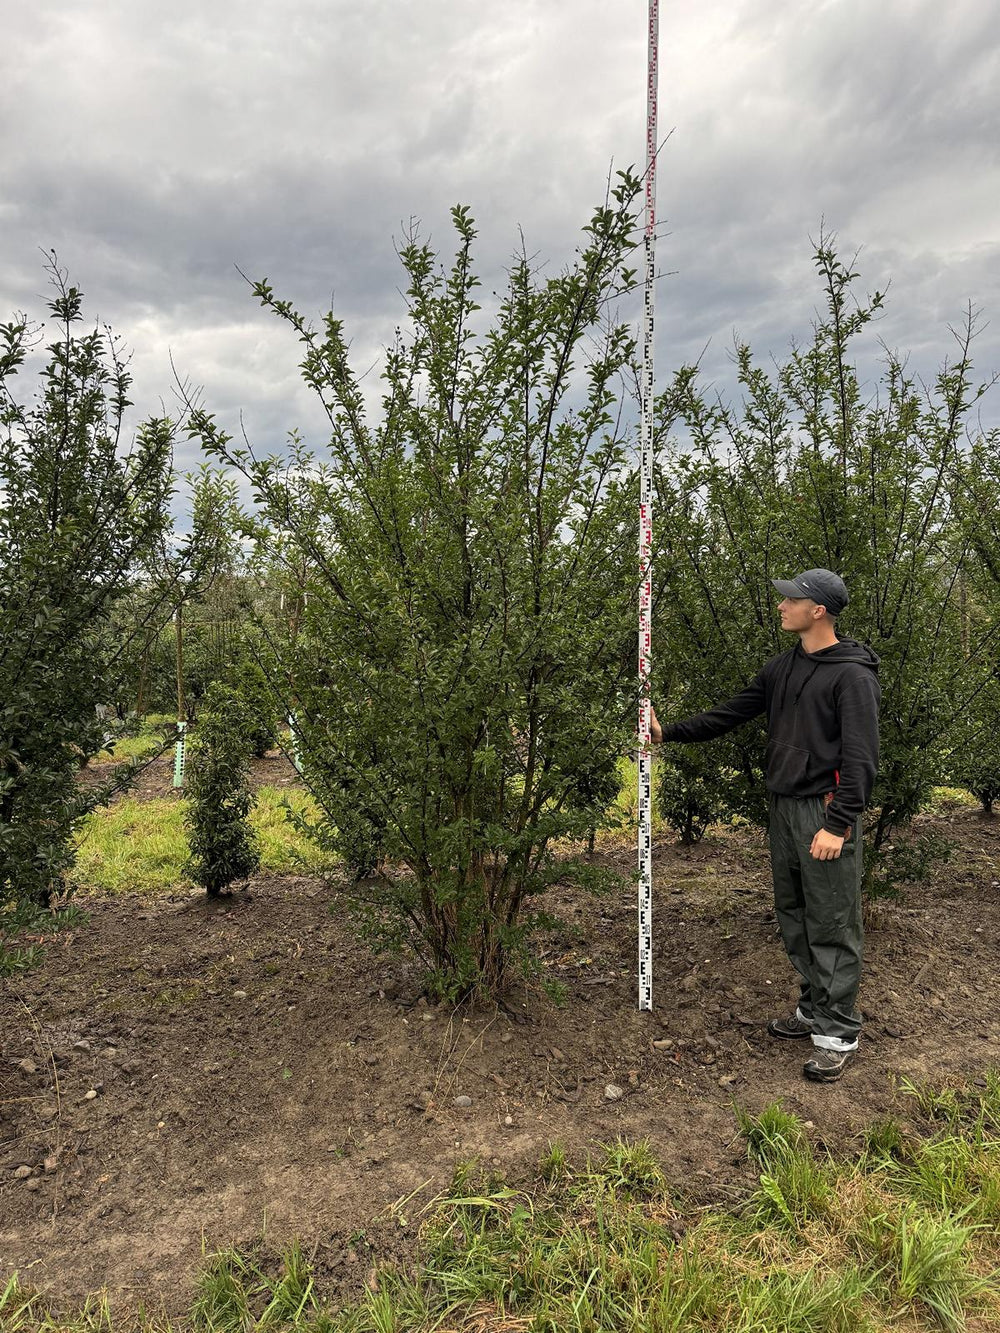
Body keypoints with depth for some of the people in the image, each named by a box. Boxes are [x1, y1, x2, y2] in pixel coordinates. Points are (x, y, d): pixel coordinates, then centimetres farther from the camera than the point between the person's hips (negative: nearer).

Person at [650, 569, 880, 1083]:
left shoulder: (852, 675, -12)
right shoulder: (783, 667, 12)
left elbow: (860, 756, -17)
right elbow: (733, 712, 16)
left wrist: (839, 825, -22)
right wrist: (670, 731, 12)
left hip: (825, 811, -8)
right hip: (782, 808, 8)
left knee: (831, 926, 0)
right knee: (794, 919, 16)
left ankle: (838, 1033, 12)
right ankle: (814, 1009, 30)